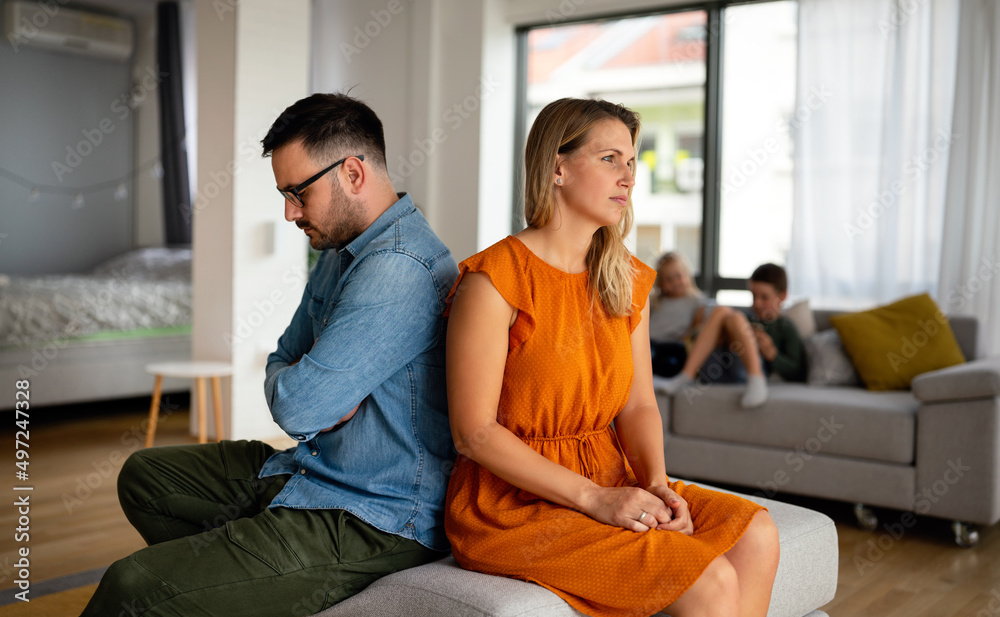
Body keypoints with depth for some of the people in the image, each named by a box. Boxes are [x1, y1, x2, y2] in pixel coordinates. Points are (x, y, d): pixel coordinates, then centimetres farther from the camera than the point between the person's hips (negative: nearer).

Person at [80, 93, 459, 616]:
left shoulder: (399, 270, -25)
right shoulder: (340, 253, 10)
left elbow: (296, 406, -26)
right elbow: (282, 363, 18)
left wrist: (299, 394, -2)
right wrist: (317, 395, -5)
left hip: (374, 519, -11)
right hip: (309, 470, 11)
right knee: (144, 475, 22)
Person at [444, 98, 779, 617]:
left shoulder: (628, 282, 9)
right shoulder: (493, 281, -14)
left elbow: (638, 406, 8)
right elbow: (474, 432, -16)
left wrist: (656, 485, -12)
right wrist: (594, 499, -21)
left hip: (611, 483, 7)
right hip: (512, 502, -7)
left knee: (754, 534, -14)